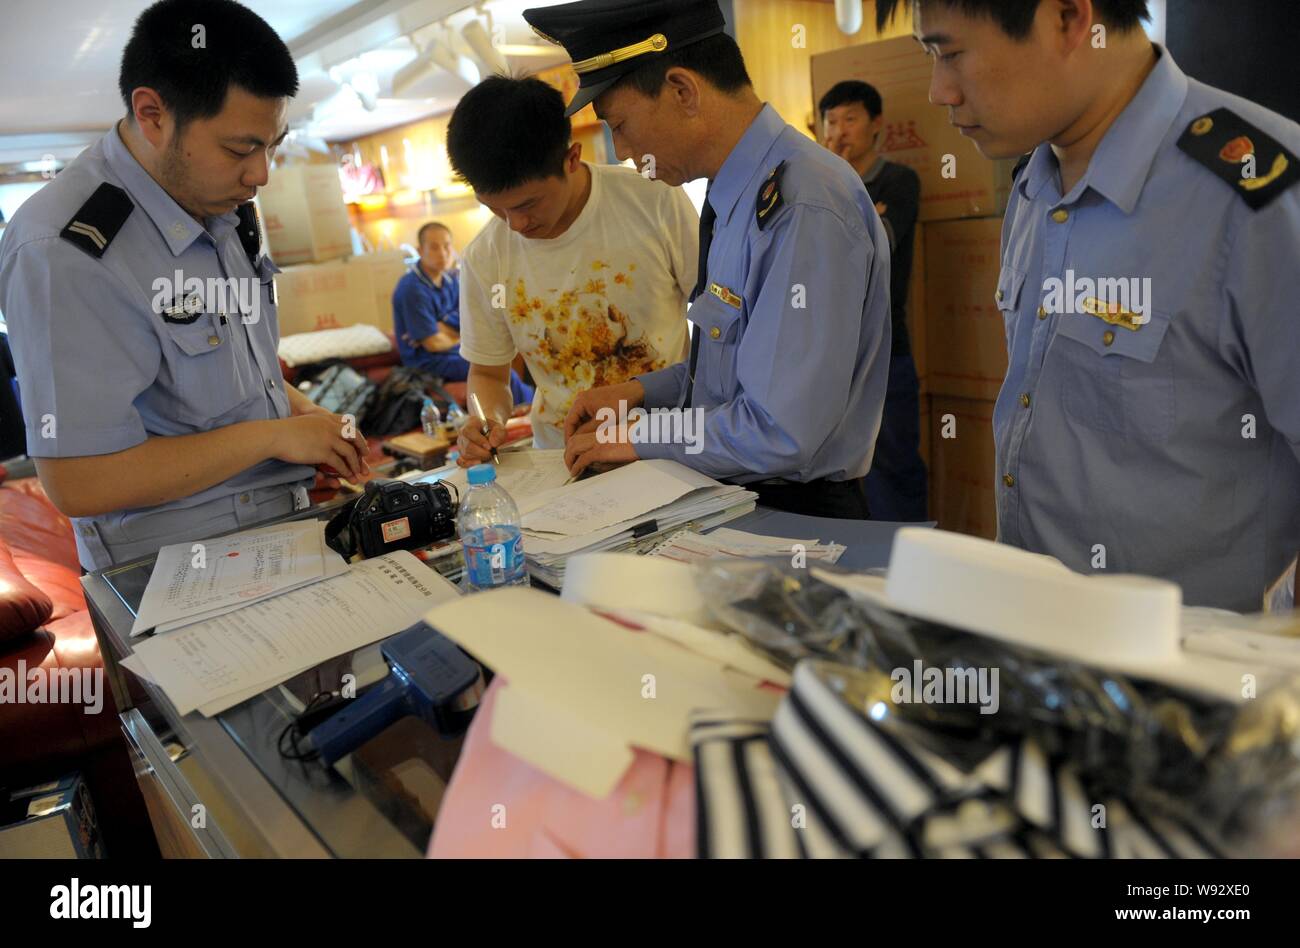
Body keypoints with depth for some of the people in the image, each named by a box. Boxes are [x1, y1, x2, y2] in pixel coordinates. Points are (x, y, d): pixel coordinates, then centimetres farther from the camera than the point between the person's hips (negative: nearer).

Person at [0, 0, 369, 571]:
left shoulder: (220, 202, 6)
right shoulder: (65, 253, -20)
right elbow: (78, 484, -22)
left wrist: (300, 412, 3)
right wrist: (275, 435, -17)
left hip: (278, 522, 7)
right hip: (179, 573, -7)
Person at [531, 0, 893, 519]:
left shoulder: (803, 210, -22)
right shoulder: (733, 200, 7)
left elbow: (779, 434, -25)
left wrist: (638, 438, -12)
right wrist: (640, 392, 6)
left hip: (794, 516, -7)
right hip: (726, 496, 8)